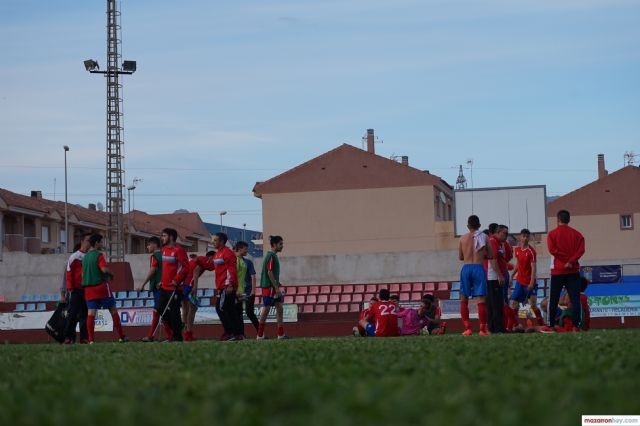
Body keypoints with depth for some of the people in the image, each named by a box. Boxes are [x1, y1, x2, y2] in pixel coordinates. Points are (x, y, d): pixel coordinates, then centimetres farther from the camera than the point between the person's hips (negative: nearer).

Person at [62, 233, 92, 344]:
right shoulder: (74, 257, -3)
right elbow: (69, 273, -5)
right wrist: (70, 289, -11)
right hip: (76, 290, -4)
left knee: (85, 315, 6)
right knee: (72, 314, -3)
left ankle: (84, 338, 9)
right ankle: (68, 338, 0)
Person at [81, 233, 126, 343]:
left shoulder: (85, 257, 13)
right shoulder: (99, 255, -9)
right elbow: (104, 269, -22)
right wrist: (111, 274, -2)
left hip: (88, 288, 6)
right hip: (101, 286, -5)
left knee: (90, 314, -1)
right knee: (113, 311, 5)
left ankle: (91, 339, -10)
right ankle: (121, 337, 9)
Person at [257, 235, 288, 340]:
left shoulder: (274, 256, 15)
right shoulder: (271, 256, -14)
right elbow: (269, 273, -20)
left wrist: (278, 285, 21)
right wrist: (277, 288, -20)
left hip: (274, 287, 10)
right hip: (269, 287, -10)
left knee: (279, 308, 6)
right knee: (266, 309, -4)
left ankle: (281, 334, 7)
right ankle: (260, 335, 3)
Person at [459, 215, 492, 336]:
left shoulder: (463, 238, 7)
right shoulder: (483, 236, 2)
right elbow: (491, 255, 5)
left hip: (466, 268, 2)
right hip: (478, 267, -2)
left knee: (464, 299, 11)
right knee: (481, 299, -2)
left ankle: (467, 328, 5)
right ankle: (483, 329, -5)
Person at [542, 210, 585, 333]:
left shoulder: (552, 234, 0)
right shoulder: (577, 234, 7)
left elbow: (552, 249, -12)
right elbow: (581, 250, -6)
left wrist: (565, 259, -6)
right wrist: (571, 261, -13)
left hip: (558, 271, -1)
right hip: (573, 271, 1)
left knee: (553, 299, 7)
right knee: (575, 299, -1)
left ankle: (551, 325, 7)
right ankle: (575, 326, -10)